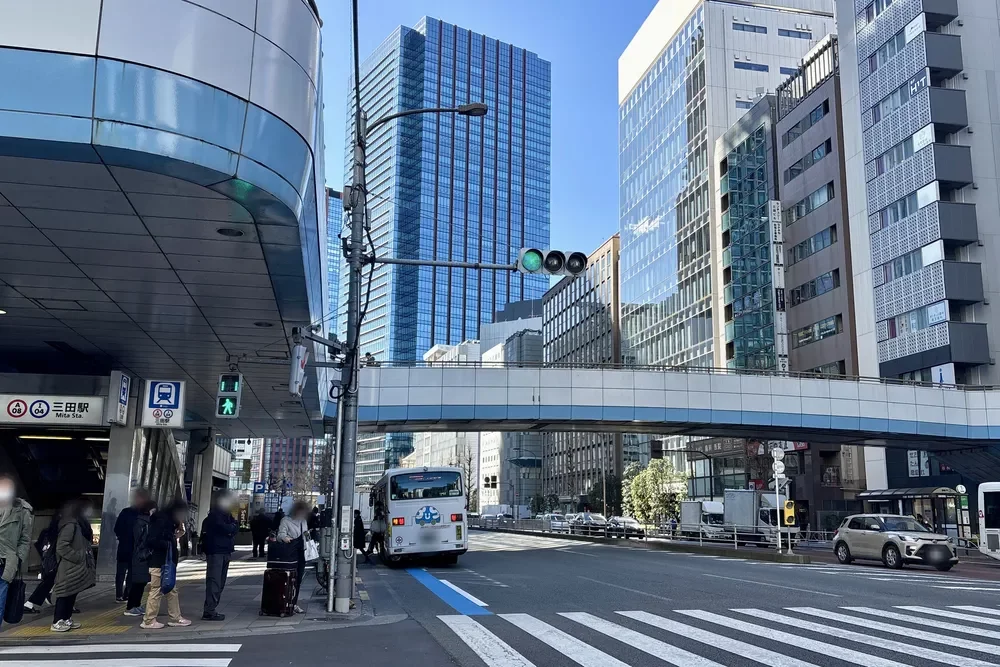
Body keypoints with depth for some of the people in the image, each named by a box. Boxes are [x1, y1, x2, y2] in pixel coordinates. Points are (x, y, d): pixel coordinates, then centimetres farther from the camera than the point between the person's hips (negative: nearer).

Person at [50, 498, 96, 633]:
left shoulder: (81, 524, 14)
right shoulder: (71, 524, -17)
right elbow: (61, 547, -23)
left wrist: (89, 561, 13)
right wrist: (78, 557, -19)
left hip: (77, 567, 9)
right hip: (70, 567, -9)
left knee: (72, 594, 13)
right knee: (65, 594, -4)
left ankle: (66, 619, 20)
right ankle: (57, 622, 1)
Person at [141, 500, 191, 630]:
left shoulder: (169, 521, 14)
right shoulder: (161, 521, -16)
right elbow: (152, 540, -23)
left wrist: (176, 536, 5)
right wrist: (168, 544, -19)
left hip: (166, 564, 10)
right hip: (159, 563, -10)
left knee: (172, 590, 13)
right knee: (156, 591, -3)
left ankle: (175, 618, 19)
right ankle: (149, 621, 5)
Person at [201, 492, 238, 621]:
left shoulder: (227, 514, 19)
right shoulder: (215, 514, -8)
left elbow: (236, 528, 9)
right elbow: (224, 528, -21)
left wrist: (231, 528, -13)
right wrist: (233, 526, -1)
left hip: (225, 551, 9)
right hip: (215, 551, -9)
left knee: (220, 583, 10)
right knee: (214, 581, -11)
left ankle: (211, 609, 15)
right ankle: (209, 612, -11)